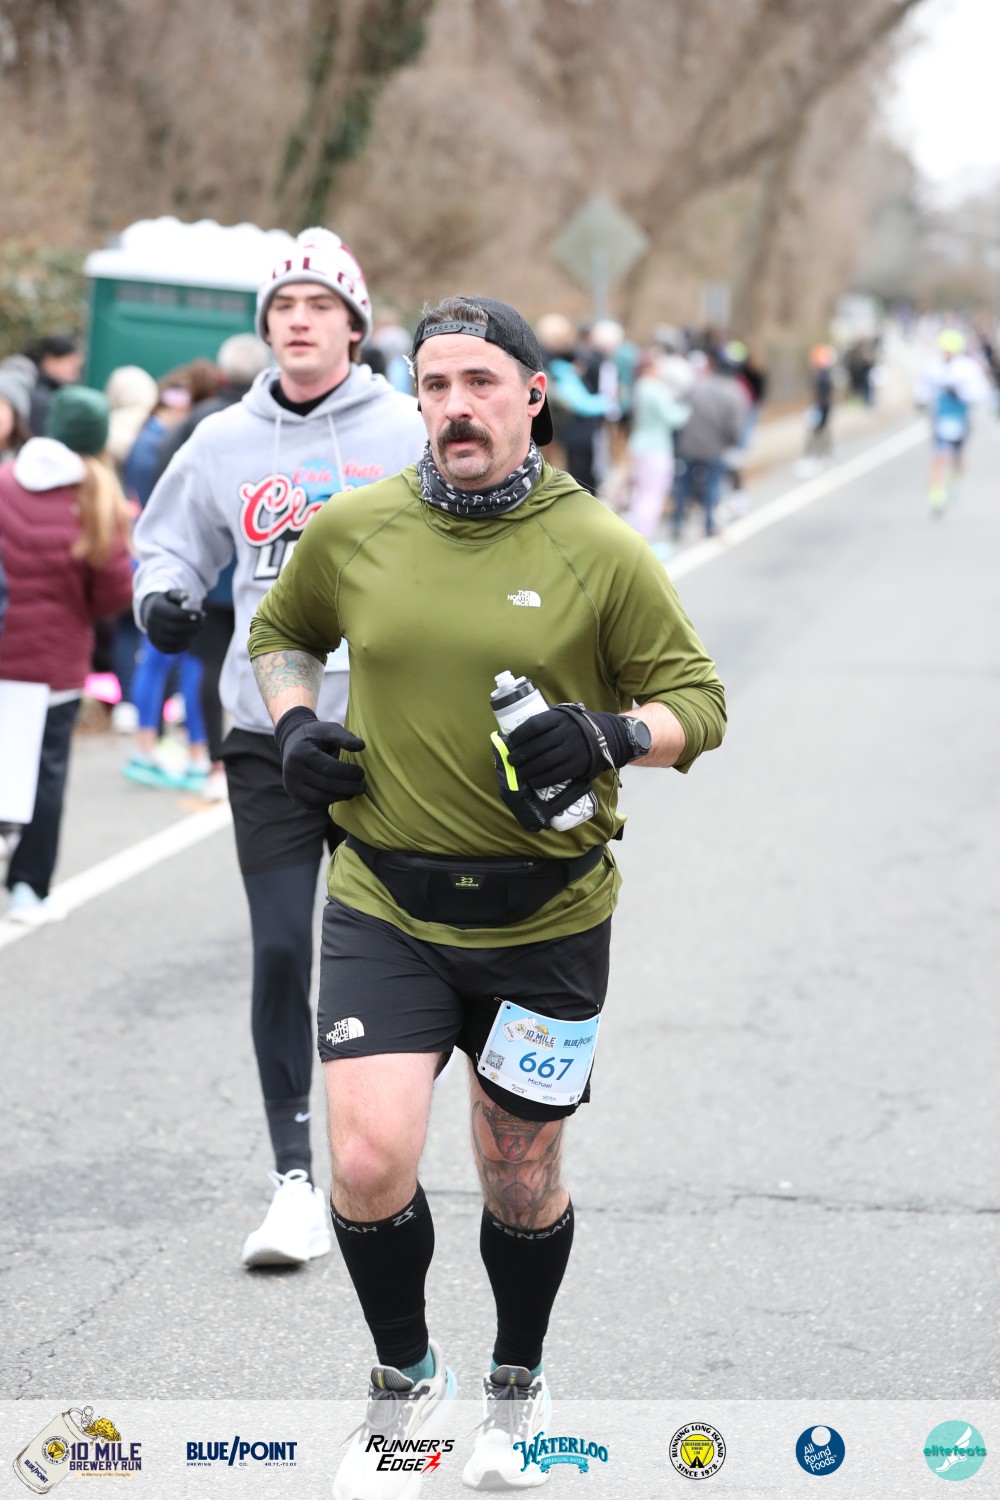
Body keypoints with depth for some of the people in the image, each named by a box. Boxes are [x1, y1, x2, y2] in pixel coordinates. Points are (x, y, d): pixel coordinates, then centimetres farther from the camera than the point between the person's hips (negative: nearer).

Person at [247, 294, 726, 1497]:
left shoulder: (601, 550, -7)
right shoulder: (353, 531, -1)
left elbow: (698, 698, 0)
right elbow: (280, 630, 19)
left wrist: (615, 734, -21)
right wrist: (293, 724, -1)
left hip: (546, 915, -1)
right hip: (384, 906, 1)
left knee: (521, 1182, 13)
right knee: (369, 1162, -14)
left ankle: (518, 1386, 41)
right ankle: (404, 1381, 15)